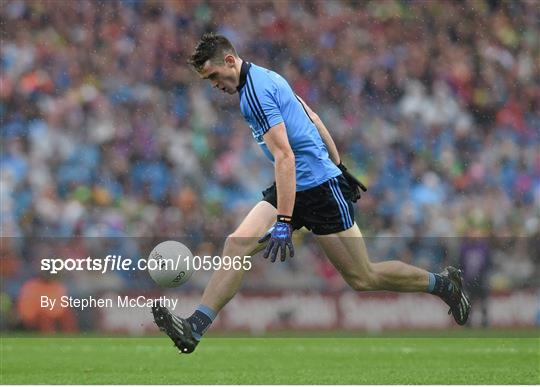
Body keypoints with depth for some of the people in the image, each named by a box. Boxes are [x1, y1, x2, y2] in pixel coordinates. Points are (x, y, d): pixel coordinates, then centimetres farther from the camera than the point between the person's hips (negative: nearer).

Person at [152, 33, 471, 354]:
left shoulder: (256, 92, -19)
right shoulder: (266, 76, 10)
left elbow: (285, 157, -25)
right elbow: (314, 120, 19)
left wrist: (283, 222, -28)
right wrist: (339, 168, 26)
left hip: (321, 188, -10)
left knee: (363, 279, 1)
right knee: (237, 244, -8)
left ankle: (443, 283, 21)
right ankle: (194, 329, -15)